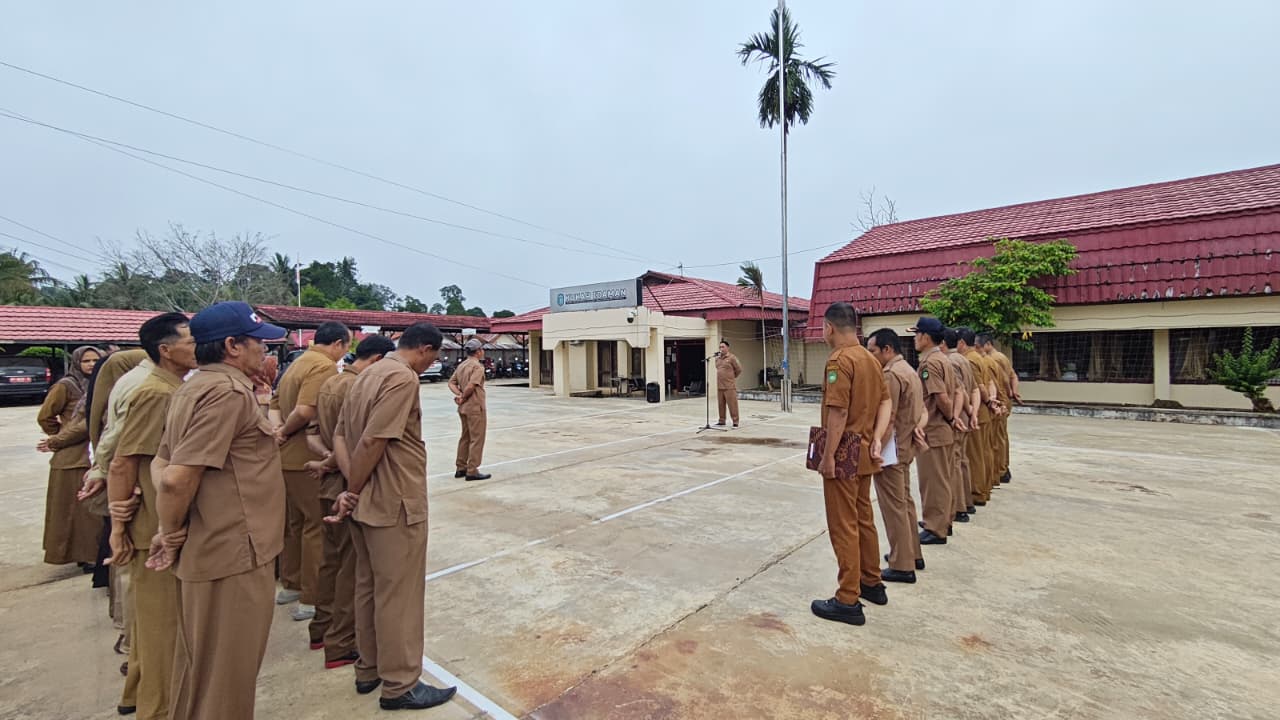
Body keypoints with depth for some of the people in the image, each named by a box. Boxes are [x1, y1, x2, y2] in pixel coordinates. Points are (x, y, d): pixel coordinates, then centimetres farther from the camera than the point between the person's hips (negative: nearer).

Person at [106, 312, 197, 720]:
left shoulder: (176, 390, 8)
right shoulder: (155, 394, -20)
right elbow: (120, 465, -21)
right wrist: (118, 528, -18)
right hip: (157, 528, -9)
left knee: (155, 615, 22)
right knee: (161, 620, 5)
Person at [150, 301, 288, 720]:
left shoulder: (194, 388, 10)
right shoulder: (228, 391, -20)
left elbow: (161, 463, 14)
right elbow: (178, 478, -26)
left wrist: (172, 530, 4)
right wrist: (171, 535, -10)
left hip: (205, 548, 9)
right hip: (233, 553, -9)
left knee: (199, 662, 24)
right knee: (227, 671, 7)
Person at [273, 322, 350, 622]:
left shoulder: (297, 364, 14)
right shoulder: (325, 366, -17)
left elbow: (275, 405, 17)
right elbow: (305, 411, -28)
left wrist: (281, 431, 5)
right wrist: (285, 432, -12)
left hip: (288, 457, 9)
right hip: (309, 459, -9)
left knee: (296, 522, 21)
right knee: (317, 526, 2)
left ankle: (293, 584, 35)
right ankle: (311, 599, 10)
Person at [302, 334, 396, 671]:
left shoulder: (329, 383, 9)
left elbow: (312, 432, 8)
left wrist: (327, 458, -6)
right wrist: (329, 463, -9)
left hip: (330, 484, 9)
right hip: (351, 486, -9)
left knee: (331, 557, 21)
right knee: (351, 566, 3)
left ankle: (322, 629, 35)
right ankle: (341, 646, 14)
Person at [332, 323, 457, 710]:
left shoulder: (367, 374, 11)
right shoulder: (403, 378, -18)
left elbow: (340, 435, 7)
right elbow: (373, 442, -23)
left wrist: (352, 488, -3)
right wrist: (353, 490, -9)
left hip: (368, 500, 10)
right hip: (395, 502, -9)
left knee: (369, 587, 19)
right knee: (399, 594, 3)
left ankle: (368, 669, 34)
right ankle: (400, 685, 17)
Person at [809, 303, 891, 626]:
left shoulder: (839, 360, -18)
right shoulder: (870, 358, 10)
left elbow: (838, 412, -23)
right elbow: (886, 402, 9)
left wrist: (828, 457, -19)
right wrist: (876, 439, 1)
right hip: (864, 453, 9)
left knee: (844, 528, 0)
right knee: (864, 519, 21)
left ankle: (848, 602, 9)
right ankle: (872, 584, 35)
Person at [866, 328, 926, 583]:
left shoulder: (891, 375, -19)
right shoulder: (909, 370, 13)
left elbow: (886, 419, -22)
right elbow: (920, 410, 17)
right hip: (906, 447, 10)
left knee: (894, 506, -1)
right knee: (905, 501, 19)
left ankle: (902, 566, 8)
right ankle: (912, 554, 31)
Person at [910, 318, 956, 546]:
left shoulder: (929, 363, -18)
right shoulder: (942, 359, 11)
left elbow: (942, 398, -25)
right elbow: (956, 392, 15)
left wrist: (949, 417, -9)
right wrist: (952, 417, 11)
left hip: (932, 432, -10)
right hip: (943, 430, 10)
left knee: (933, 481, 0)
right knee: (942, 478, 19)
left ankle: (936, 529, 9)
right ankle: (943, 520, 31)